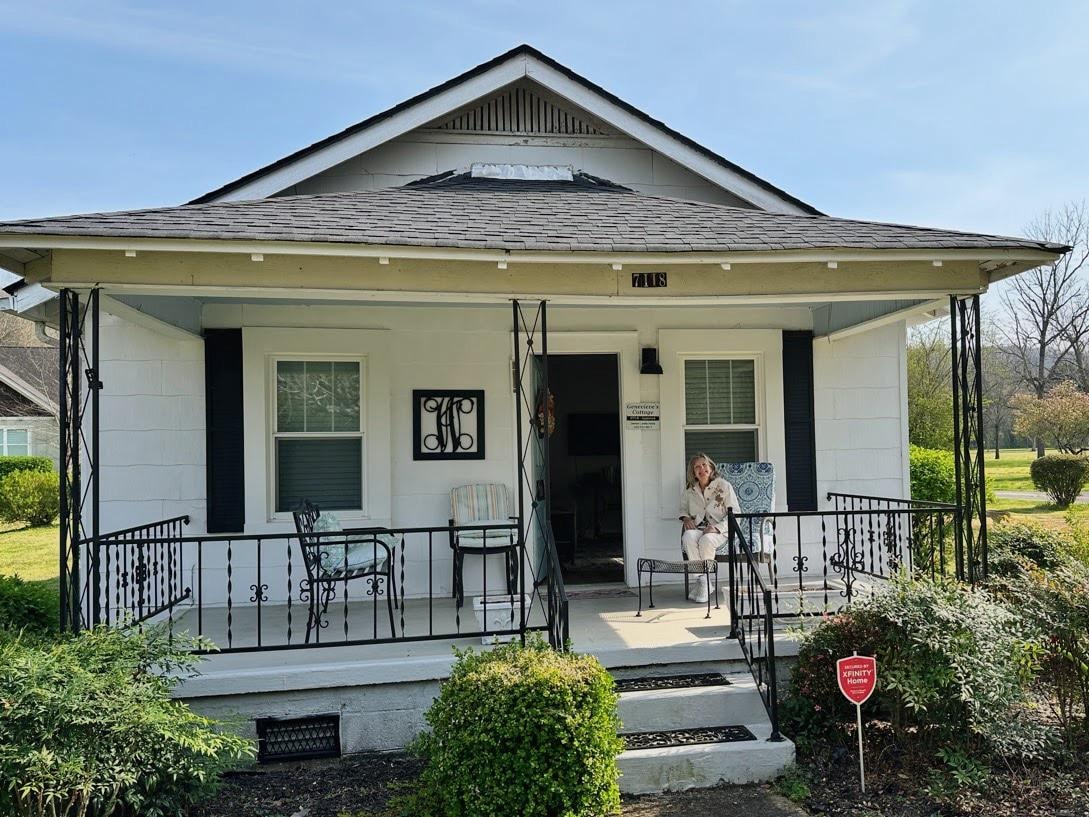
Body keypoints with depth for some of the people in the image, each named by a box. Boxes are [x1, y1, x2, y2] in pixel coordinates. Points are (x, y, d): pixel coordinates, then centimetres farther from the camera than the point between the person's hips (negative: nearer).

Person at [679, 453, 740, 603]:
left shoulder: (724, 486, 1)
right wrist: (685, 517, 3)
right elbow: (683, 508, 28)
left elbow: (735, 514, -2)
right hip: (697, 528, 3)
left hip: (719, 530, -3)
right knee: (688, 537, -34)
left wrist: (716, 527, -16)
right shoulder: (689, 490, 12)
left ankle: (703, 581, -21)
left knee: (706, 540, -37)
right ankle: (701, 579, -27)